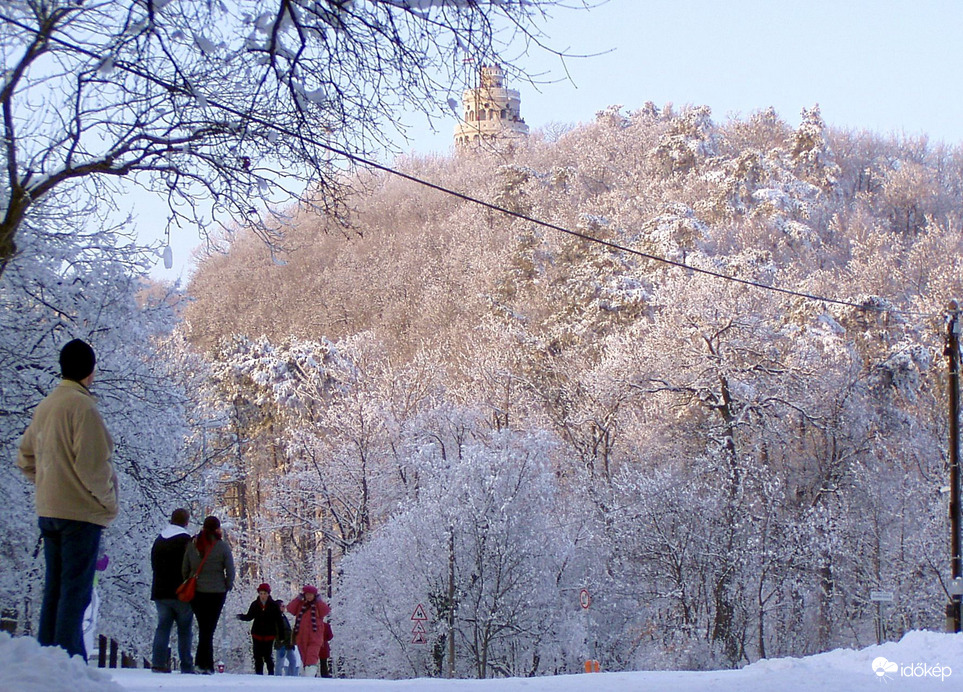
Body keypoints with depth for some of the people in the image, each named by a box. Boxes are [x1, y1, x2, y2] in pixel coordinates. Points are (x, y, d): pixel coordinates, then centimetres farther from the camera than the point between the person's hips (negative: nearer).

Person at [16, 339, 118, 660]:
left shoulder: (44, 407, 14)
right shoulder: (82, 405, -13)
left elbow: (25, 458, 21)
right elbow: (92, 463, -18)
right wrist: (108, 502, -7)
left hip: (48, 511, 8)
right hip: (81, 512, -8)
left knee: (54, 588, 13)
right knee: (75, 590, -7)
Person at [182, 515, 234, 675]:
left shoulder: (192, 544, 1)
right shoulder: (222, 546, -7)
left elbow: (184, 569, 2)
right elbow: (230, 571, -6)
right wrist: (228, 586, 9)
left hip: (196, 593, 3)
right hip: (216, 593, -3)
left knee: (203, 627, 12)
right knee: (209, 629, 1)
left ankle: (205, 663, 10)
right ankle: (204, 663, -5)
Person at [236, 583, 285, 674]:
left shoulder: (274, 605, -4)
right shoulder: (255, 604, 2)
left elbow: (279, 621, -1)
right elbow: (249, 616, 14)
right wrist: (241, 616, -8)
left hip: (269, 635, -3)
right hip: (257, 634, 3)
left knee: (268, 656, -2)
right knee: (258, 657, 2)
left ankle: (271, 673, 10)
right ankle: (259, 674, 9)